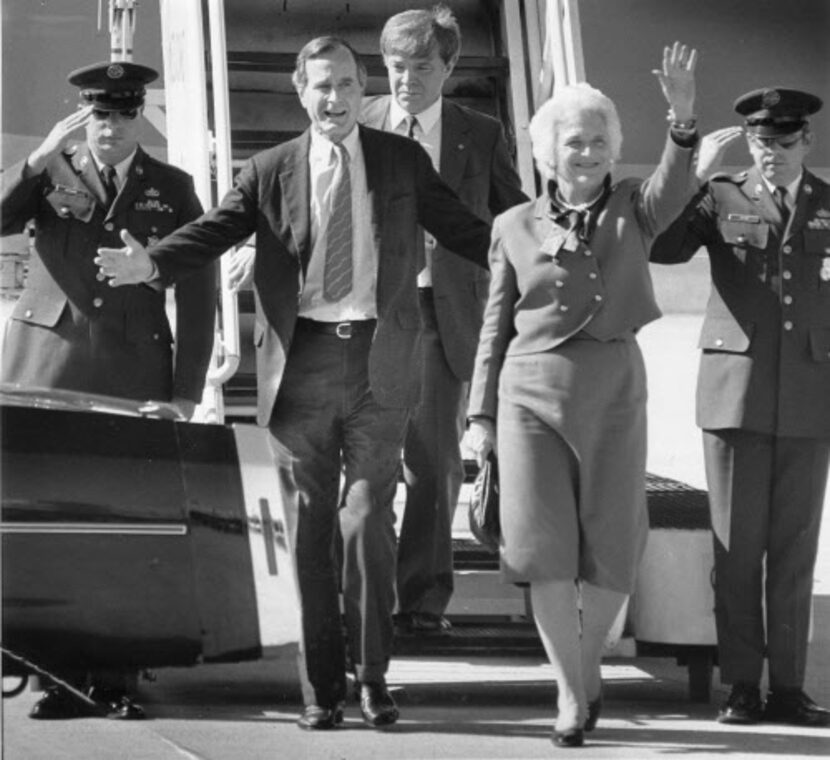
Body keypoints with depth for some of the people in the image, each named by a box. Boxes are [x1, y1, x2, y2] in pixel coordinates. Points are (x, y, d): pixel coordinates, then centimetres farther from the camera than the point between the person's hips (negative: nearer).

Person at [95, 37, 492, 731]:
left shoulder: (402, 160, 9)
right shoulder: (270, 173, 7)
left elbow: (464, 231, 10)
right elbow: (213, 232, -3)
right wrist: (149, 263, -21)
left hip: (378, 362, -1)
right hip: (302, 360, 1)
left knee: (368, 520, -5)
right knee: (311, 529, 5)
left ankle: (373, 678, 6)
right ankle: (321, 686, 12)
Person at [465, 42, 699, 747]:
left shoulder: (632, 211, 4)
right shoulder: (515, 227, 5)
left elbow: (676, 184, -17)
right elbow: (497, 325, 9)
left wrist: (683, 117, -36)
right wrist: (481, 415, 6)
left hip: (614, 394, 1)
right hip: (533, 395, 0)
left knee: (612, 553, 3)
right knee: (544, 548, -8)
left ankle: (587, 658, 28)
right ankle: (573, 693, -1)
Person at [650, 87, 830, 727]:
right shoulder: (722, 200, 4)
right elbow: (660, 247, -12)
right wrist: (698, 174, -18)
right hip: (737, 391, -1)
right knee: (737, 548, 0)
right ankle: (742, 686, 4)